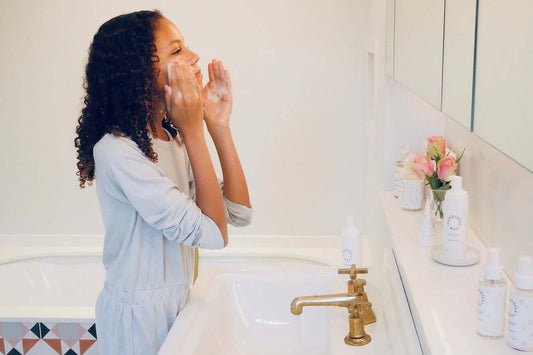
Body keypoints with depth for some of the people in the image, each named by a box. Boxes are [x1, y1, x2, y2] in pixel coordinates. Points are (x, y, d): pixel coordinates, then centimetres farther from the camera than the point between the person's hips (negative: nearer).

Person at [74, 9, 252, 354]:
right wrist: (194, 131, -21)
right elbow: (212, 232, -25)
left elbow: (240, 213, -4)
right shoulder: (116, 150, -23)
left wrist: (219, 125, -9)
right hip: (138, 314, -7)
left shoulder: (172, 139, 2)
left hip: (175, 303, 7)